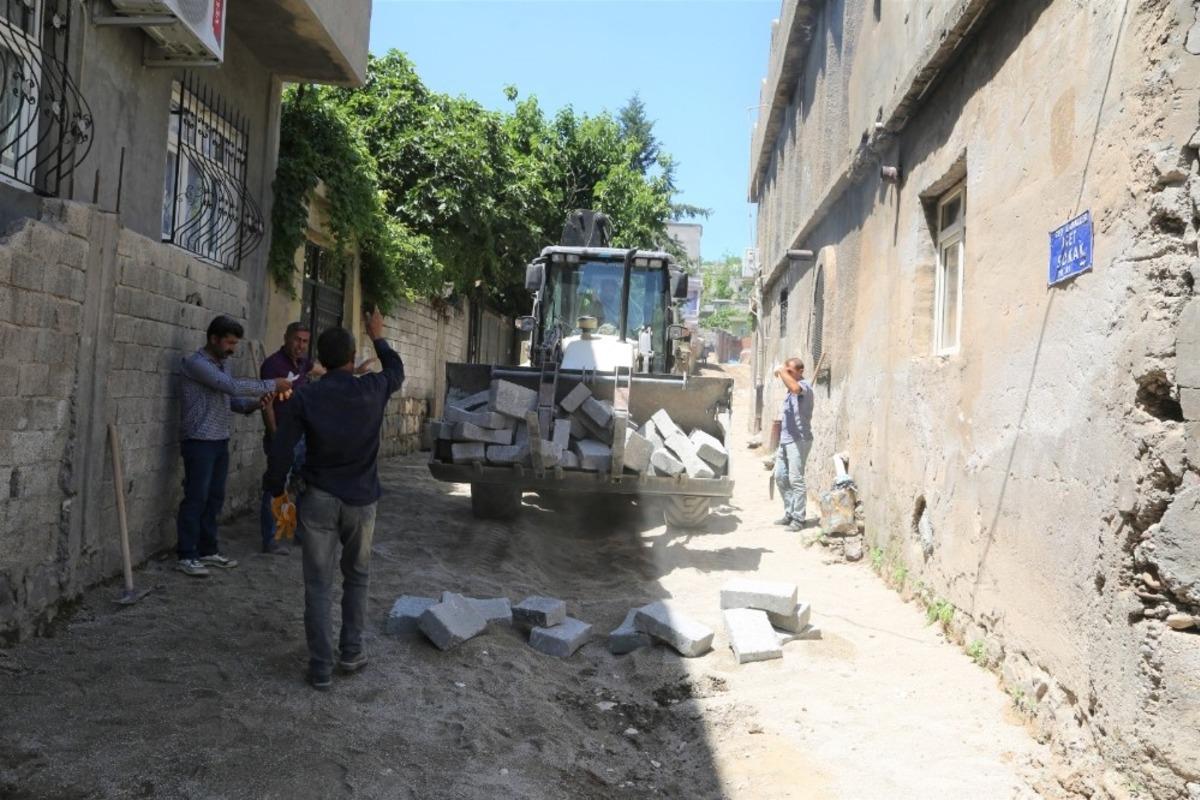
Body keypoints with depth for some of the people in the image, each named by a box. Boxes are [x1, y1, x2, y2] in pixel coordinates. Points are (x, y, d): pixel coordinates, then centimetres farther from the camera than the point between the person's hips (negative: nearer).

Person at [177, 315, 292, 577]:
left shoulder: (223, 363, 13)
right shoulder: (196, 363, -14)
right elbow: (233, 386, -24)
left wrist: (253, 403, -3)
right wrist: (272, 385, -20)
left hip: (220, 441, 8)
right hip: (199, 441, -8)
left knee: (215, 498, 12)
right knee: (196, 499, -3)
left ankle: (208, 550, 21)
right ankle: (187, 556, 5)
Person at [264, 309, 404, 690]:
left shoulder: (305, 397, -9)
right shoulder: (372, 390, -6)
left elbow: (280, 451, -10)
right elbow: (397, 370, 17)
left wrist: (276, 491, 6)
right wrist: (378, 337, 31)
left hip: (318, 500, -1)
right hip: (361, 500, 1)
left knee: (318, 586, 6)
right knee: (356, 577, 19)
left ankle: (321, 667, 9)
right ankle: (351, 653, 23)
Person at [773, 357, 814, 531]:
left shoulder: (805, 386, -12)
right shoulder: (791, 390, 18)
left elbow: (795, 387, -36)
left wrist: (781, 371, -25)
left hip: (799, 440, -10)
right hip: (785, 440, 10)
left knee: (796, 479, -9)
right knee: (780, 477, 12)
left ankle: (798, 518, -4)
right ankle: (789, 513, 22)